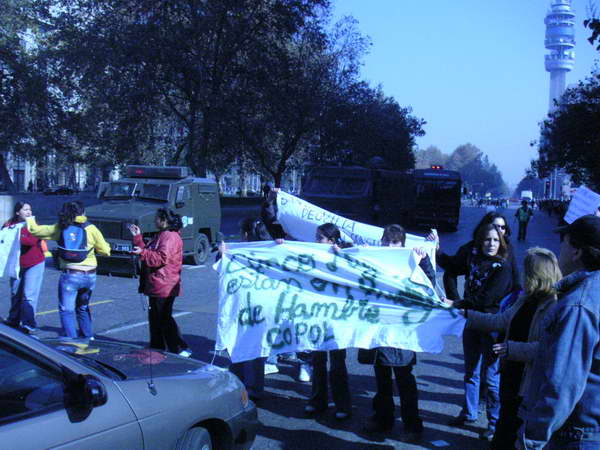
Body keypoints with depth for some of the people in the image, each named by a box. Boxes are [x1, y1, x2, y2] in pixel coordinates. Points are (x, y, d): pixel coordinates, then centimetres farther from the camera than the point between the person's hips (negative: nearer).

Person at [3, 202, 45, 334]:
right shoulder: (9, 225, 1)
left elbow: (32, 241, -25)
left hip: (34, 264, -4)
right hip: (16, 264, 4)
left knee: (29, 295, -9)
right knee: (15, 294, 15)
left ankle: (28, 324, -5)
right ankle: (13, 321, 30)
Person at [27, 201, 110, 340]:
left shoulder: (60, 228, 0)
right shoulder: (91, 228, -1)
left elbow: (35, 230, 8)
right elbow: (105, 251, 1)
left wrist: (30, 220, 28)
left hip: (70, 276, -2)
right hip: (89, 276, 2)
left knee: (66, 310, 4)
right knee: (83, 308, 23)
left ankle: (71, 339, -6)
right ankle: (87, 336, 29)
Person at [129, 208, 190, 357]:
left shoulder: (170, 237, -16)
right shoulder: (160, 235, 19)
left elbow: (162, 258, -26)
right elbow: (148, 252, 22)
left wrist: (142, 253, -29)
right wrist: (137, 237, 19)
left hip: (164, 287, -11)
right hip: (156, 286, 11)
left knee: (164, 319, -7)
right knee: (155, 317, 17)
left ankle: (180, 349, -3)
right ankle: (157, 346, 27)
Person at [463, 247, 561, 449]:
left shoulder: (556, 306, -23)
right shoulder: (526, 300, 6)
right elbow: (500, 321, 15)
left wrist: (512, 348, -29)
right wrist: (465, 314, 16)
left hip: (531, 385, -8)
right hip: (511, 376, 8)